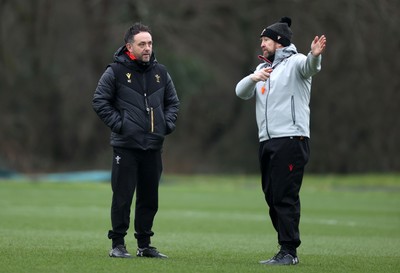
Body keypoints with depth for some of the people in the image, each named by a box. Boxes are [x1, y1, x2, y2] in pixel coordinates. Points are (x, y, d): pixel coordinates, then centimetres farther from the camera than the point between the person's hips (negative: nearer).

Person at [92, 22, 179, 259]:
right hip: (126, 146, -5)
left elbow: (173, 102, 19)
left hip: (153, 147, 5)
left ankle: (145, 245, 18)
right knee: (123, 197, -4)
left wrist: (168, 124, 5)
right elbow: (100, 101, -4)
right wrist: (118, 123, -11)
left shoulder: (160, 72, 10)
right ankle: (118, 244, 4)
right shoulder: (116, 71, -5)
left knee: (150, 199, 9)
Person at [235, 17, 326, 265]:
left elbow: (309, 67, -27)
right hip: (267, 142, 9)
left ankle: (289, 252, -12)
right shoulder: (263, 69, 21)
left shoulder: (294, 62, -3)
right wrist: (253, 78, -13)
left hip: (291, 140, -9)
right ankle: (288, 250, 15)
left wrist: (315, 56, -51)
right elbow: (241, 92, 8)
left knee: (285, 197, -12)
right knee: (272, 197, 9)